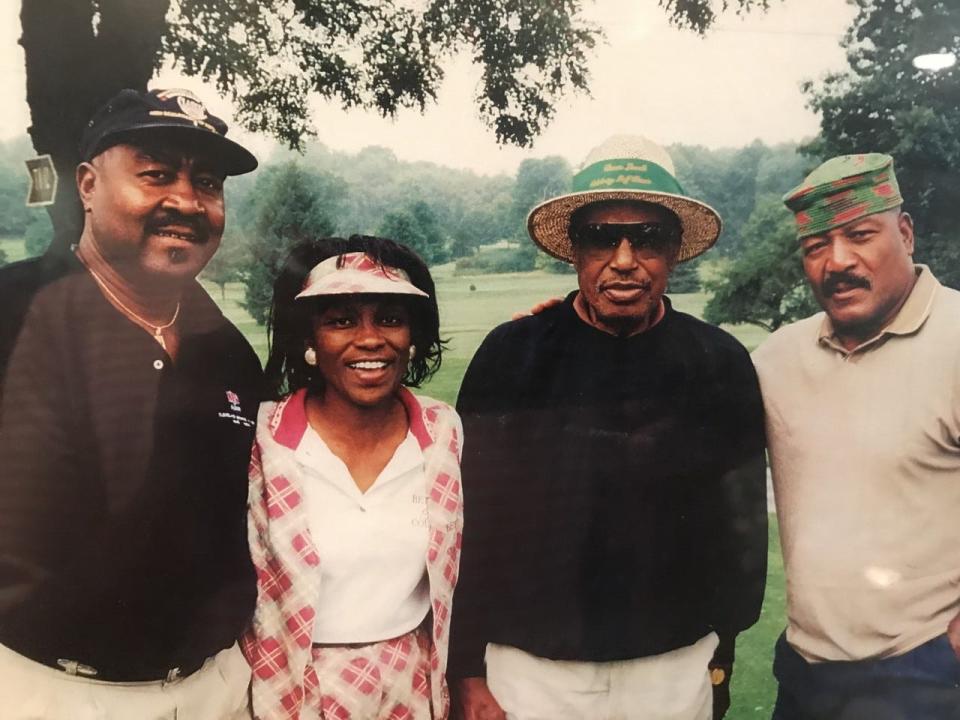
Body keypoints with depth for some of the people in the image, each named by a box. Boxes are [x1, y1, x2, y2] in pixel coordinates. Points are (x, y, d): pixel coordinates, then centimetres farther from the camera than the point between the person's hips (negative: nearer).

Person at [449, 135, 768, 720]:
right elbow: (471, 520, -6)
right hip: (531, 666, -1)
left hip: (675, 668, 2)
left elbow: (740, 524, 3)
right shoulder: (512, 354, -10)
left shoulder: (721, 363, -5)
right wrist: (468, 671, -4)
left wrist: (722, 655, 9)